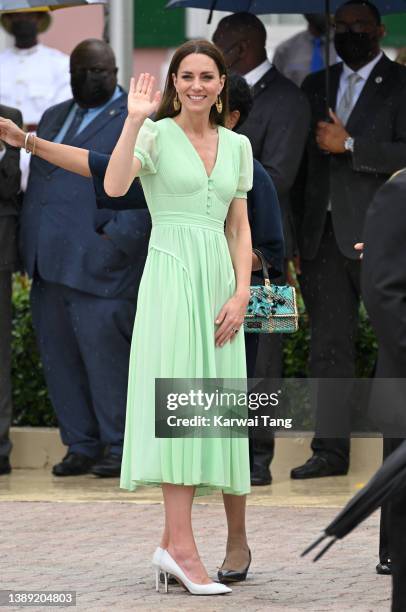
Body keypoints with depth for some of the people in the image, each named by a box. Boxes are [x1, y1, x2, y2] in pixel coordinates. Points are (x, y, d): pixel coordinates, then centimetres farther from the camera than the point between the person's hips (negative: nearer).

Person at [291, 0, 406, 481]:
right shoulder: (316, 86, 16)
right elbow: (302, 164, 17)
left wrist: (349, 145, -15)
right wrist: (293, 236, 12)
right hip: (324, 236, 5)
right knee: (329, 345, 1)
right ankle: (330, 449, 0)